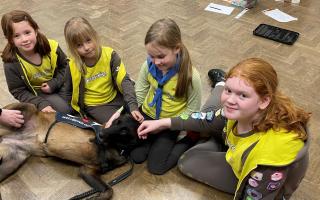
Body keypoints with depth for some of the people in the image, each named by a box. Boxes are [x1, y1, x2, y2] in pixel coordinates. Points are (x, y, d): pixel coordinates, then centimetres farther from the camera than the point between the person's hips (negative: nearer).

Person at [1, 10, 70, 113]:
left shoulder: (52, 47, -20)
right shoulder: (11, 63, -23)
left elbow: (65, 66, -1)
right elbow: (18, 91, -13)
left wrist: (54, 83, -17)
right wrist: (41, 104, -26)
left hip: (57, 84, 3)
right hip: (37, 93, -3)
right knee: (65, 109, -20)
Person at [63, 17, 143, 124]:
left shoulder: (109, 55, -14)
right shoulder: (73, 66, -13)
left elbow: (124, 81, -20)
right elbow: (68, 93, 3)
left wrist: (133, 106, -31)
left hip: (115, 98, 2)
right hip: (94, 106, -2)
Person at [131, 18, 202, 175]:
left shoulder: (190, 76, -29)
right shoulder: (149, 65, -19)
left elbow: (192, 109, -15)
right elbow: (138, 93, -2)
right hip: (148, 115, 4)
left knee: (155, 167, 0)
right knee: (136, 156, 2)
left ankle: (191, 138, 14)